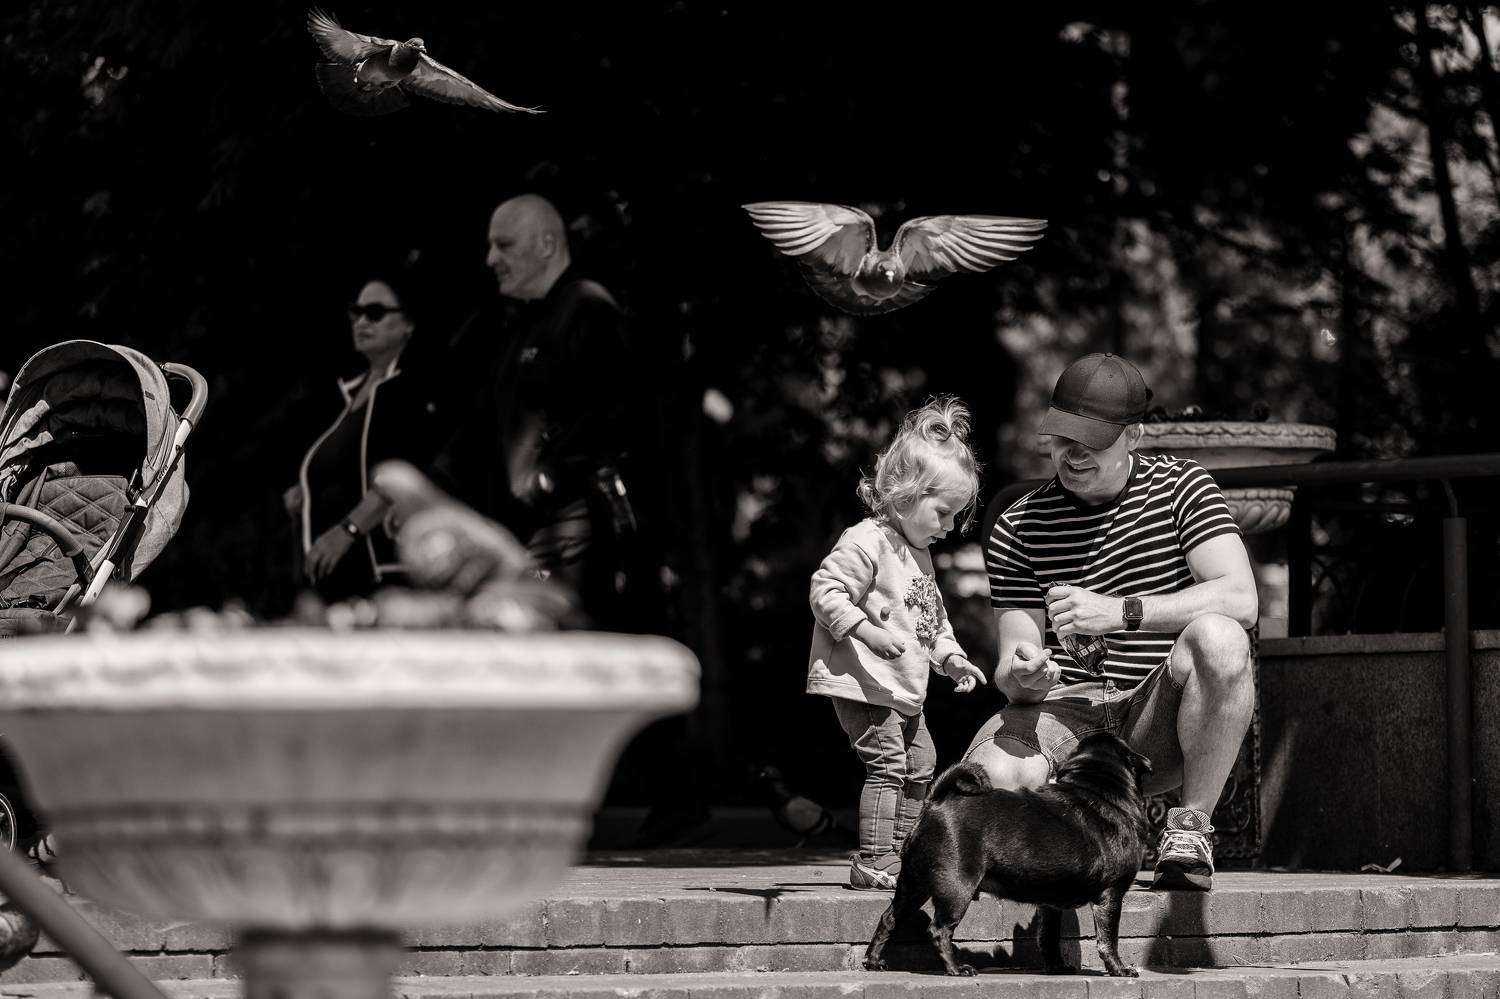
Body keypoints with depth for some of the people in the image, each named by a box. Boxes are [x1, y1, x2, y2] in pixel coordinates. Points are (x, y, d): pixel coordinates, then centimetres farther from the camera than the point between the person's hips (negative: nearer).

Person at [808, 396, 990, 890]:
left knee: (920, 766, 15)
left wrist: (951, 657, 12)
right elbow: (826, 591, -22)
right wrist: (868, 632, -30)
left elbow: (933, 616, 27)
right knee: (887, 765, -15)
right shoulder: (865, 543, -14)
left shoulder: (917, 555, 18)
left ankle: (897, 854, 23)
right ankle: (875, 862, -14)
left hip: (904, 691, 10)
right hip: (863, 684, -10)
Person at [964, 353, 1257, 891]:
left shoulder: (1179, 485, 3)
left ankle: (1191, 827, -19)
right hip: (1065, 713, 1)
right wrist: (1021, 676, -24)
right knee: (989, 777, -33)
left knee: (1218, 638, -34)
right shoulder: (1018, 529, 6)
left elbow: (1240, 598, -12)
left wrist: (1119, 612, -23)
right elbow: (1011, 663, 3)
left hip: (1158, 725, -1)